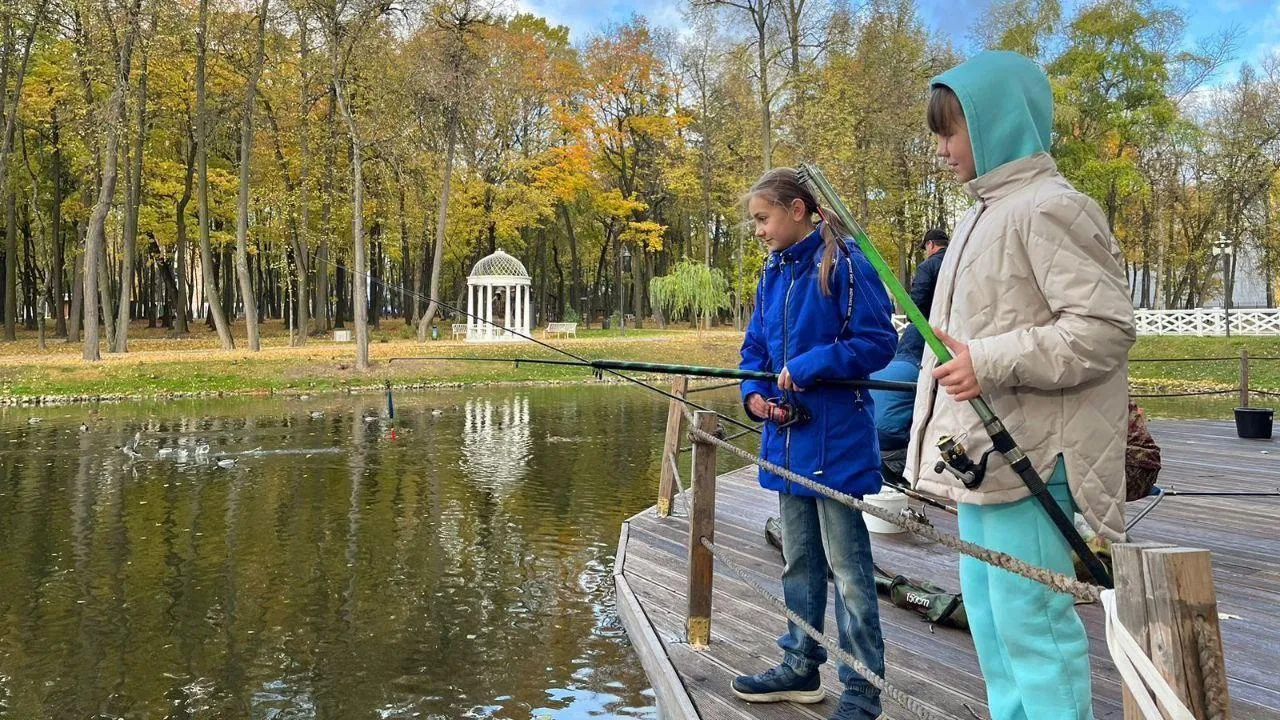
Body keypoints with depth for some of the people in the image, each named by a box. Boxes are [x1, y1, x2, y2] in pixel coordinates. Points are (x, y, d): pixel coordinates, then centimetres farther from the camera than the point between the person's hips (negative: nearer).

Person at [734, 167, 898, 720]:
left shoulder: (844, 263, -12)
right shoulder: (773, 273, 11)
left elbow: (878, 341, -14)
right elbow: (755, 347, 17)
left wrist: (807, 368, -20)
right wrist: (753, 393, -2)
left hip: (836, 439, -8)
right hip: (787, 434, 8)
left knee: (847, 566, -1)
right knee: (798, 561, 17)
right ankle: (800, 667, 30)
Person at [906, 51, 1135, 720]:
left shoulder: (1048, 208, -13)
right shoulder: (987, 210, 16)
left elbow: (1106, 325, -19)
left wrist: (989, 363, -23)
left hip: (1028, 459, -10)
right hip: (979, 454, 10)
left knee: (1031, 623, -5)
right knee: (988, 620, 17)